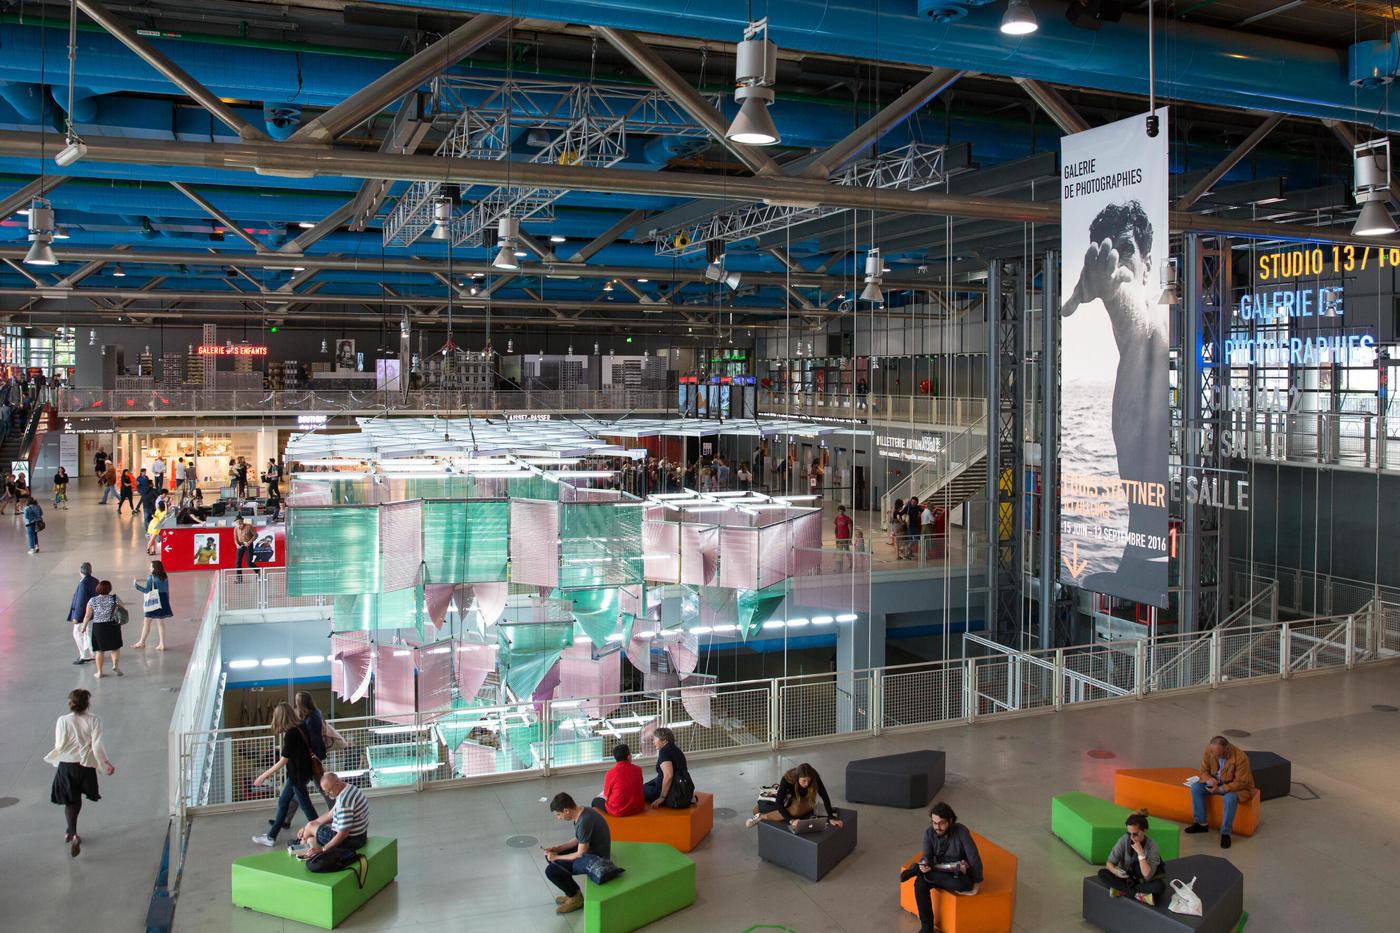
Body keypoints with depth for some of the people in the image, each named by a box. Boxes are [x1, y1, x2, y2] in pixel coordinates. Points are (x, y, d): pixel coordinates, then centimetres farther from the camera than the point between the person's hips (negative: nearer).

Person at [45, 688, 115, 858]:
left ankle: (73, 834, -8)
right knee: (77, 800, 22)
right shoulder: (94, 721, -12)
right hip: (85, 765, 1)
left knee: (70, 801, 8)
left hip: (66, 765, -1)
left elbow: (59, 746, -7)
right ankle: (71, 831, 37)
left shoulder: (62, 721, -11)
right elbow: (97, 746, -13)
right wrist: (106, 763, -3)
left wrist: (54, 758, 15)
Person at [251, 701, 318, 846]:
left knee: (305, 805, 3)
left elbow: (283, 761, -20)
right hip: (302, 771, 9)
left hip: (297, 775, -9)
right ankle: (271, 836, 26)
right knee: (283, 802, 16)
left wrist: (264, 776, -12)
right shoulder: (299, 728, 2)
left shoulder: (290, 734, -23)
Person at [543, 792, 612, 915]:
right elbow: (578, 840, 12)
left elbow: (580, 854, -22)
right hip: (589, 850, 10)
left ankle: (576, 898, 5)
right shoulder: (583, 812, -1)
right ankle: (572, 892, 19)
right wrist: (557, 848, 3)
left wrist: (556, 857, -9)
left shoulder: (584, 822, -30)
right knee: (550, 857, 12)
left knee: (551, 871, -15)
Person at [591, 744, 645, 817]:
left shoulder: (611, 773, -14)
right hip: (638, 809, 3)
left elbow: (606, 797, -6)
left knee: (595, 800, 20)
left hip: (618, 812, -3)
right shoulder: (638, 770, -4)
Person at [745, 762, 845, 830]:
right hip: (790, 800, -1)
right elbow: (778, 802, -36)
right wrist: (791, 820, -47)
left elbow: (825, 797, -28)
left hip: (805, 801, 1)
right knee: (757, 809, -13)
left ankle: (763, 817, -19)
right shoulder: (787, 778, -35)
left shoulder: (814, 777, -33)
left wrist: (831, 818, -36)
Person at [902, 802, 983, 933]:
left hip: (960, 873, -3)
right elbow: (928, 856, -14)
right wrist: (925, 865, -38)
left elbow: (974, 858, -19)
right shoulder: (929, 833, -11)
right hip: (939, 871, 3)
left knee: (964, 885, -39)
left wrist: (976, 883, -13)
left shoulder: (961, 831, -23)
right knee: (920, 884, -28)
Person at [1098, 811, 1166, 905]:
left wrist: (1140, 853, -33)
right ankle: (1138, 895, -24)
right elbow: (1110, 862, -10)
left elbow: (1147, 876, -26)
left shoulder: (1152, 845, -20)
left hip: (1145, 883, -2)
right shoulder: (1124, 840, -14)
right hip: (1126, 879, 2)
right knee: (1102, 873, -24)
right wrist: (1115, 871, -32)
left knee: (1160, 886, -35)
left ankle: (1124, 891, -23)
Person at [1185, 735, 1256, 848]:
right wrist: (1209, 780, -30)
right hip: (1216, 782, 5)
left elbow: (1241, 782, -26)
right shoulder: (1209, 750, -16)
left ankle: (1225, 833, -22)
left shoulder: (1240, 758, -30)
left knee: (1230, 798, -37)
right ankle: (1201, 823, -3)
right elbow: (1203, 771, -6)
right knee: (1196, 787, -16)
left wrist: (1221, 789, -34)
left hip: (1236, 787, -5)